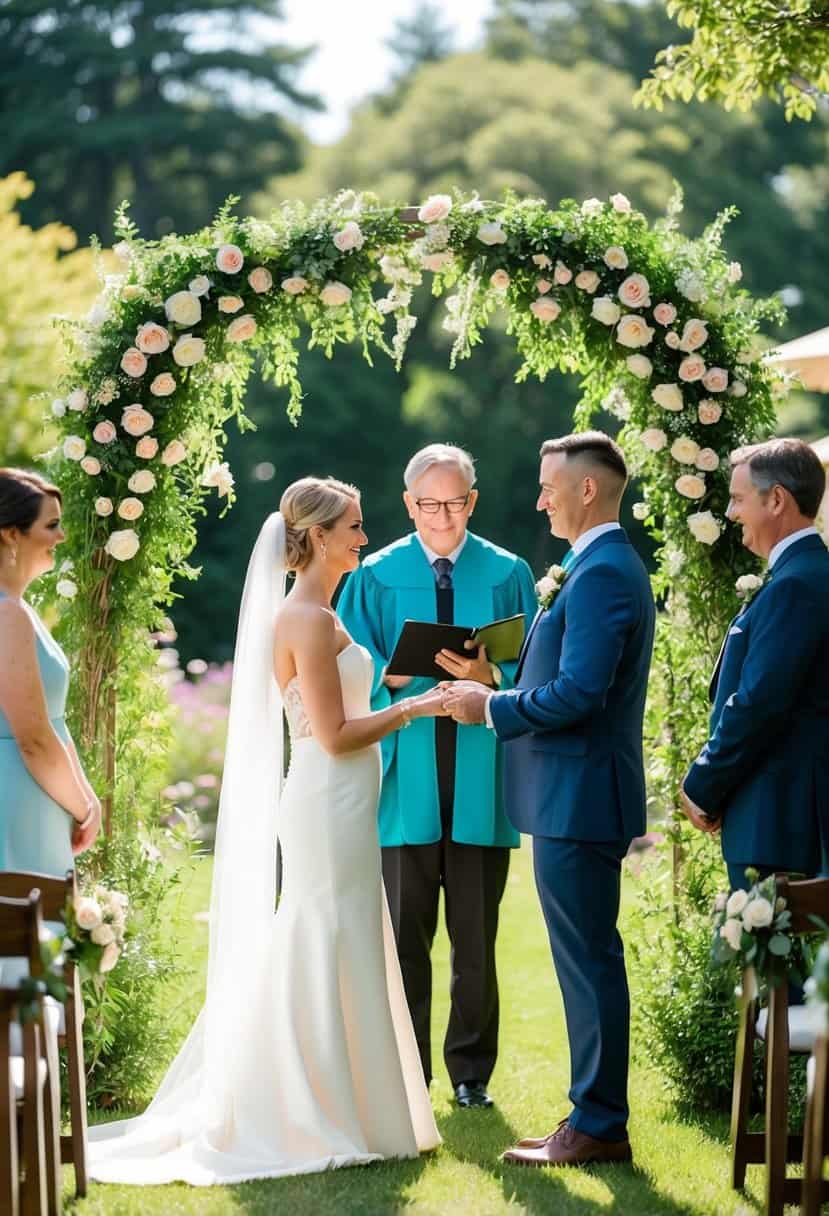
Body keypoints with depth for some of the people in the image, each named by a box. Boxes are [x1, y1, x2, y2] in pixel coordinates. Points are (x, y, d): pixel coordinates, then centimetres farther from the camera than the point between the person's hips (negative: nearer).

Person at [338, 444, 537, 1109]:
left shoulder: (509, 574, 9)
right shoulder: (376, 576, 8)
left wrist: (489, 676, -16)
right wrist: (391, 676, -16)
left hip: (482, 779, 0)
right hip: (404, 780, 0)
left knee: (476, 939, 4)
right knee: (404, 936, 1)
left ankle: (471, 1073, 14)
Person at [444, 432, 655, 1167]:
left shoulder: (601, 573, -16)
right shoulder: (608, 567, 17)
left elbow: (580, 692, -24)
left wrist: (492, 708, -13)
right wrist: (499, 695, 13)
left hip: (577, 799, -11)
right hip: (575, 796, 11)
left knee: (588, 961, -5)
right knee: (589, 961, 14)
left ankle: (599, 1127, 0)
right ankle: (596, 1116, 20)